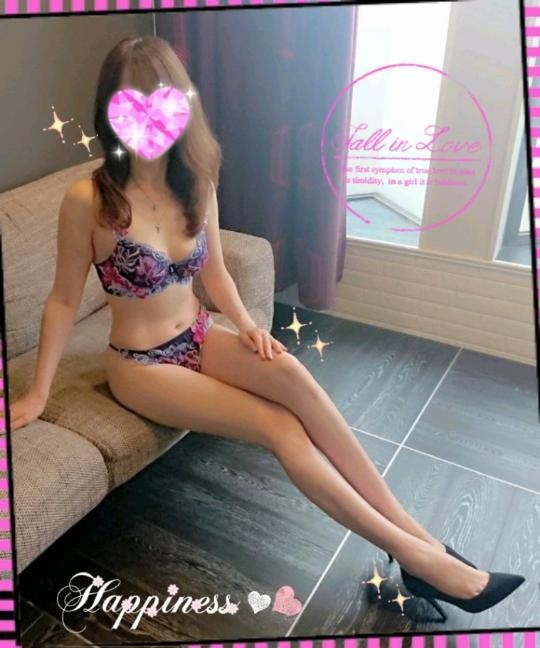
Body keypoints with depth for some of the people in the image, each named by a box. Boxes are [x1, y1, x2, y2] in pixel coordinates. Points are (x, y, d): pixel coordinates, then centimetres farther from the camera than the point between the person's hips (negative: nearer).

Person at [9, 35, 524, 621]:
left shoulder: (197, 183, -2)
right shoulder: (87, 200, -17)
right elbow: (64, 299, -7)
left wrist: (246, 325, -8)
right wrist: (38, 392, -5)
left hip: (198, 336, 4)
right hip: (140, 363, -4)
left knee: (289, 372, -28)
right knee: (280, 426, -23)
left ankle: (410, 529, -20)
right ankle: (415, 554, -14)